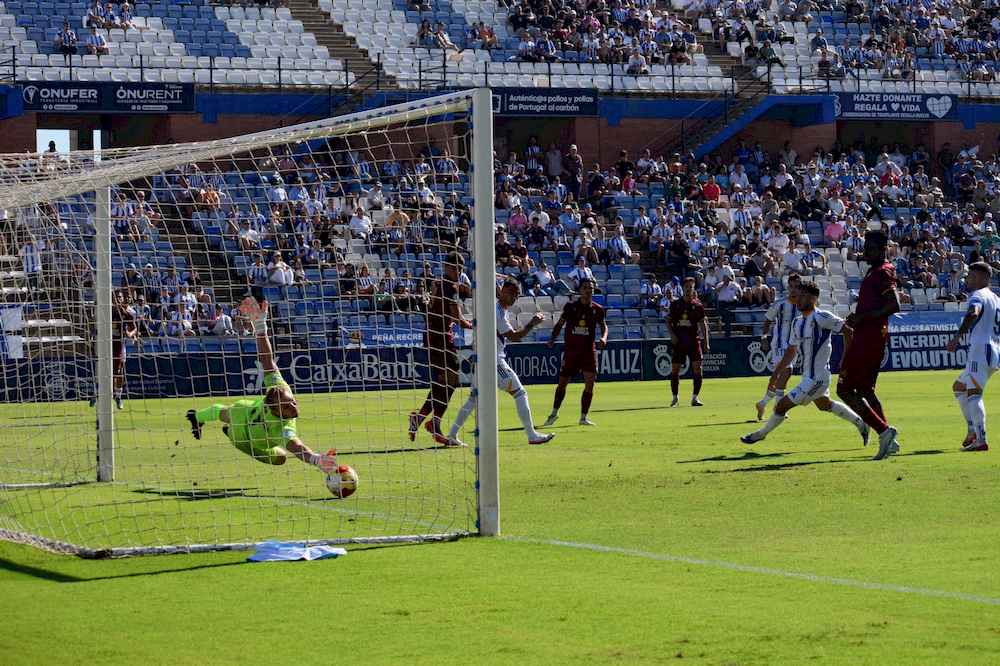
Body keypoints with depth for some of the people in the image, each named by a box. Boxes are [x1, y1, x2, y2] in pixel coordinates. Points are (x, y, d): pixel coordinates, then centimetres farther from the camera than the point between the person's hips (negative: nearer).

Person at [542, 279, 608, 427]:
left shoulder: (597, 310, 2)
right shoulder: (570, 307, 0)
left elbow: (603, 326, 14)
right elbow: (560, 324, 8)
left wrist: (603, 338, -6)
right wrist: (553, 338, -6)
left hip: (589, 351, 0)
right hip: (570, 350, 0)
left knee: (589, 384, -8)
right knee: (562, 383, 5)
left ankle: (583, 417, 2)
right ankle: (554, 413, 24)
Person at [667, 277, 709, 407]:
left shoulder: (698, 305, 4)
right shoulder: (675, 304, 6)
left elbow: (703, 324, 4)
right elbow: (668, 321, 12)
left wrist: (706, 343, -2)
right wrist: (672, 334, -5)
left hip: (694, 340, -1)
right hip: (679, 341, 1)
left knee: (697, 367, -10)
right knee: (674, 370, 2)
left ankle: (695, 397, -3)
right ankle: (675, 397, 15)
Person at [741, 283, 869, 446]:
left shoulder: (821, 318, -19)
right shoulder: (798, 323, 7)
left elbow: (847, 330, -17)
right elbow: (791, 352, 16)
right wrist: (775, 374, 14)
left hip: (816, 378, -10)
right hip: (808, 376, 10)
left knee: (782, 405, -5)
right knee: (824, 405, 31)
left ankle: (761, 433, 16)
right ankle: (860, 423, 45)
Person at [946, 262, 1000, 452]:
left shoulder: (978, 296, -5)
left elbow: (973, 314, -26)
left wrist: (958, 336, -33)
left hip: (980, 352, -10)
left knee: (973, 394, -17)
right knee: (959, 387, 23)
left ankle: (981, 441, -29)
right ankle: (972, 432, 16)